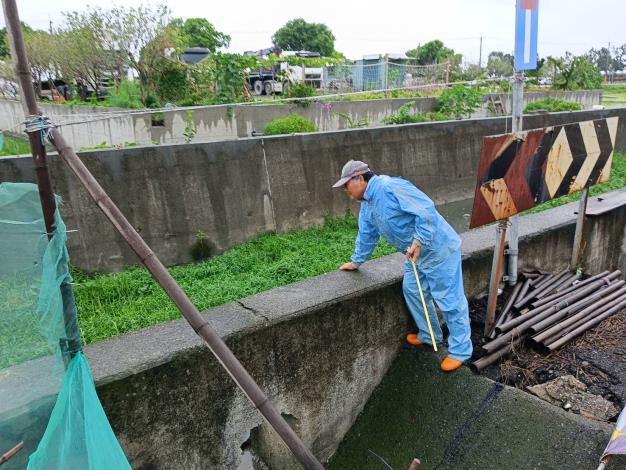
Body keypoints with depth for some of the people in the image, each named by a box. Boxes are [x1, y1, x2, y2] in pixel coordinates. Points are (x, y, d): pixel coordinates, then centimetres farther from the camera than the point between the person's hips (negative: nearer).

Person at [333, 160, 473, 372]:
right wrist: (356, 261, 30)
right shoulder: (367, 204, 9)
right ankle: (429, 335, 35)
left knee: (449, 299, -1)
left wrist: (419, 240, -27)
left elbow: (425, 209, -28)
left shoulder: (390, 187, -24)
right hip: (415, 253, 10)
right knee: (413, 291, 17)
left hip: (438, 248, -10)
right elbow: (367, 234, 22)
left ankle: (460, 350, 12)